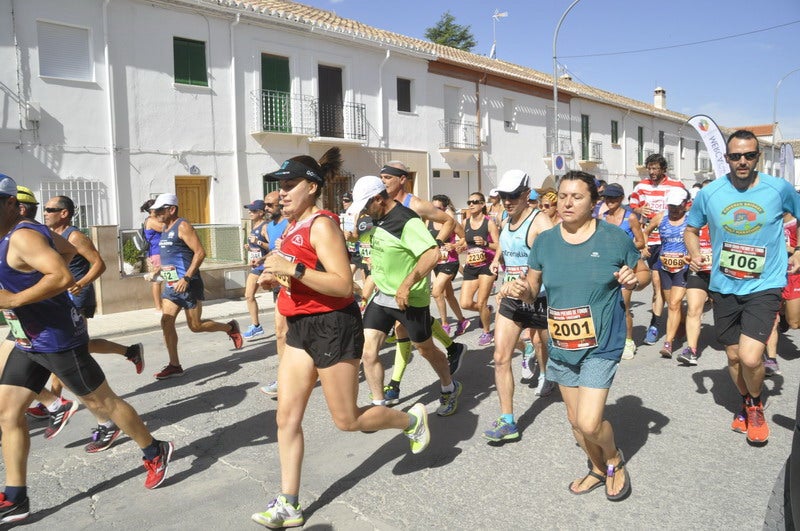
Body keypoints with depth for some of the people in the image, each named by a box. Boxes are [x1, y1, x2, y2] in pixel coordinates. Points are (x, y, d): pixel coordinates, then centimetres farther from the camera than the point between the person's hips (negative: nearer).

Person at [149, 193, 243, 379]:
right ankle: (174, 366, 7)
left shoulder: (182, 226, -12)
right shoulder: (165, 229, 14)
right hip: (171, 285, 8)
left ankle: (230, 327, 23)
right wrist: (157, 271, 17)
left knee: (195, 326, -1)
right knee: (166, 322, 0)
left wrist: (186, 278, -24)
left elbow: (200, 252, -20)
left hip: (187, 285, -8)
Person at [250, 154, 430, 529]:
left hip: (333, 326, -9)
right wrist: (275, 276, 6)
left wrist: (293, 268, -29)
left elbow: (344, 285, -25)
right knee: (287, 417, 8)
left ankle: (413, 420, 31)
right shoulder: (294, 226, 11)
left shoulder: (321, 224, -16)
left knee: (347, 420, 5)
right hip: (300, 328, 9)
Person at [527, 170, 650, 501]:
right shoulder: (544, 241, -1)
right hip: (561, 346, 4)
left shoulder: (615, 238, -8)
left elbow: (645, 273, 6)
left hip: (601, 345, -4)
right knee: (575, 420, 17)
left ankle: (615, 460, 24)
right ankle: (598, 469, 45)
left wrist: (634, 280, -17)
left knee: (588, 423, -11)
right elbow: (532, 288, 7)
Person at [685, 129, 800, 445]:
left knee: (750, 358, -16)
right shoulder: (709, 194, -3)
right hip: (723, 288, 3)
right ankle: (746, 402, 44)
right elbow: (691, 229, 11)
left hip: (764, 286, -2)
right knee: (733, 356, 15)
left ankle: (755, 404, 17)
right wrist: (695, 254, -7)